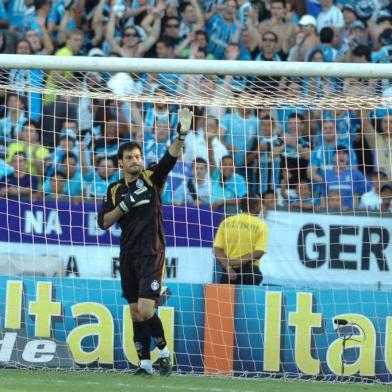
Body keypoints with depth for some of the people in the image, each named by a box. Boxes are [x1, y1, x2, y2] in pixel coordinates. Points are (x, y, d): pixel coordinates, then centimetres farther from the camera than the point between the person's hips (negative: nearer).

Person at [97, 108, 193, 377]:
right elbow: (103, 222, 4)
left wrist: (181, 136, -34)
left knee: (146, 310, -15)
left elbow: (170, 159, -17)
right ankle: (145, 363, 13)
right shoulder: (115, 190, 10)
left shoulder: (151, 178, 0)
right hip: (128, 255, 5)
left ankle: (163, 351, 6)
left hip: (151, 254, -5)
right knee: (135, 312, 7)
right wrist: (125, 204, -10)